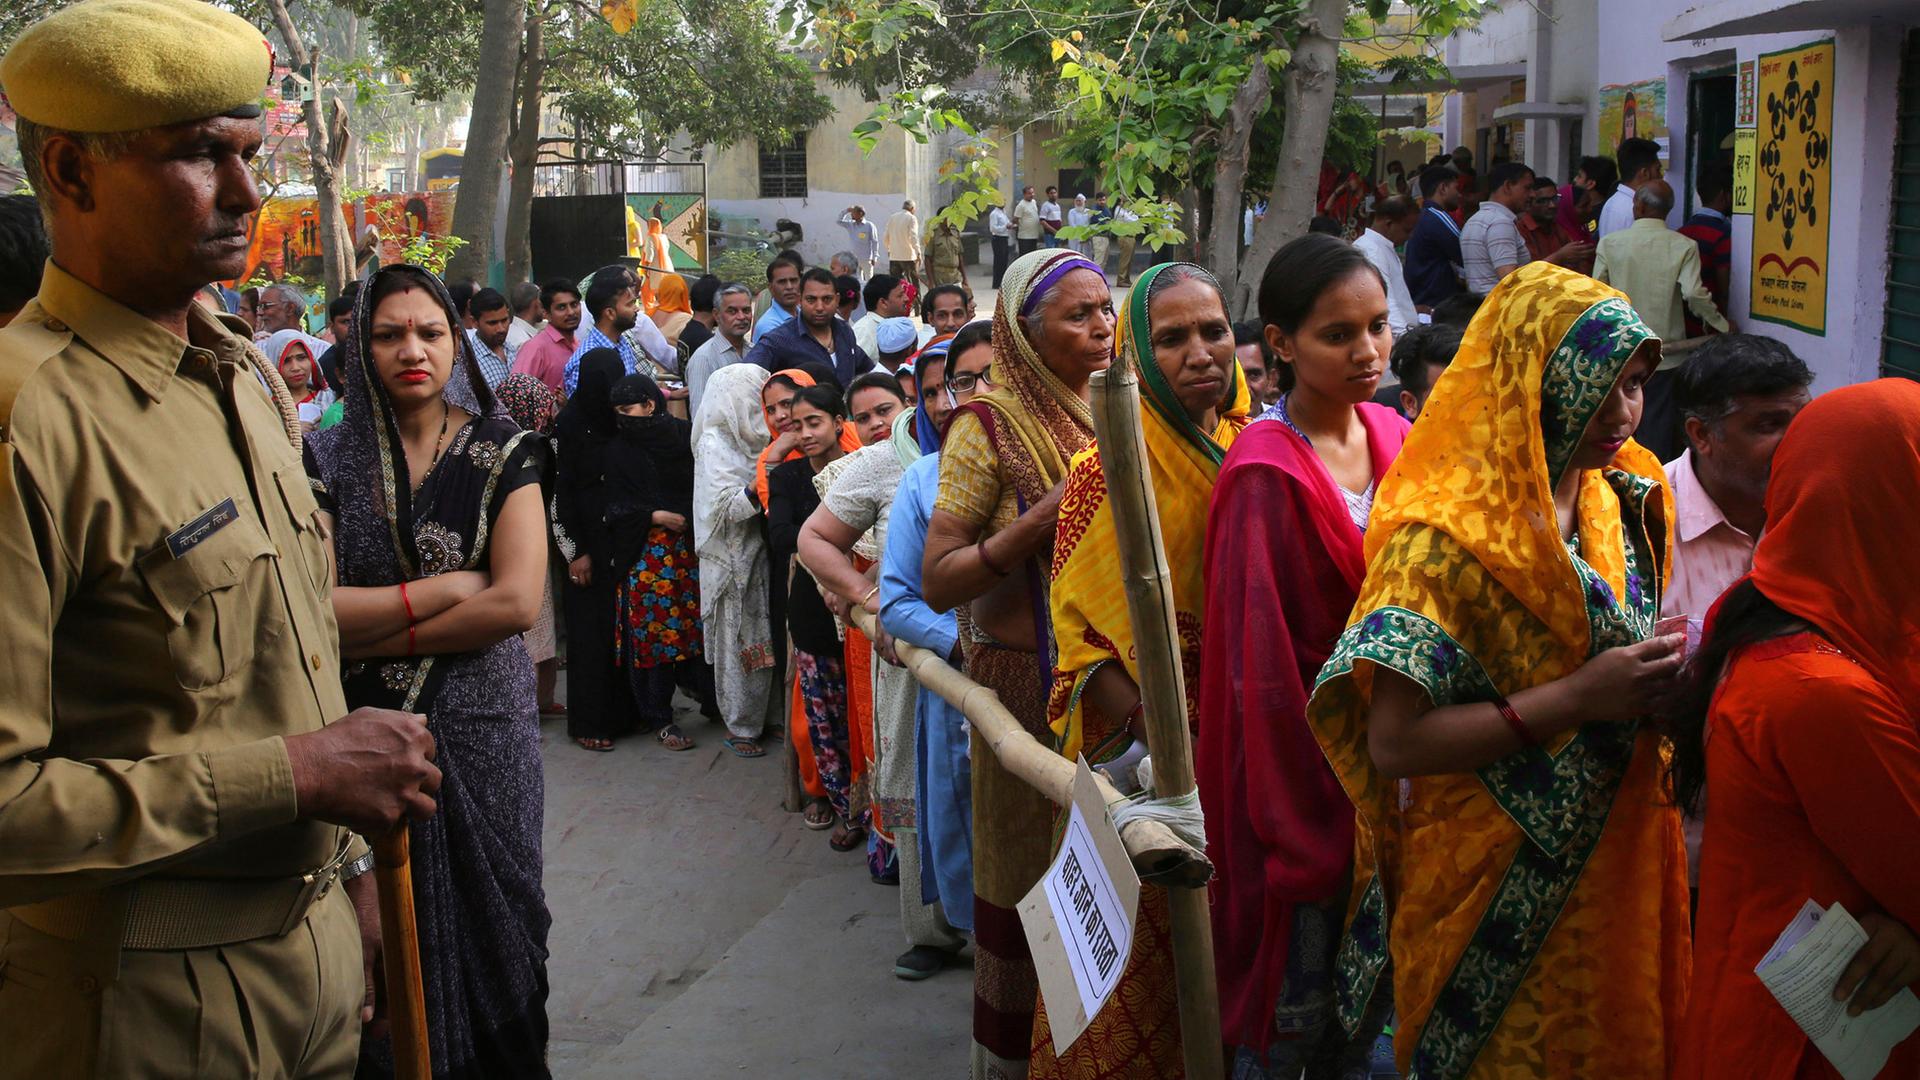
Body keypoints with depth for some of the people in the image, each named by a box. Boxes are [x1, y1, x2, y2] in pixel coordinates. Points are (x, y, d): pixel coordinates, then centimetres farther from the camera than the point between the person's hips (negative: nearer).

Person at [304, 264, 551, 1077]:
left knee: (487, 912, 9)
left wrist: (372, 634, -11)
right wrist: (446, 588, -13)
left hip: (483, 723, 0)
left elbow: (516, 603, -13)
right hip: (368, 728, 1)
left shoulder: (503, 454, -1)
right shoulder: (329, 460, 0)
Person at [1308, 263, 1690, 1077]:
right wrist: (1576, 698, -26)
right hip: (1495, 897, -7)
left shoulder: (1624, 504, 3)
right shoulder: (1447, 536, -20)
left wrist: (1661, 684, -6)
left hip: (1617, 858, 7)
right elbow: (1392, 742, -24)